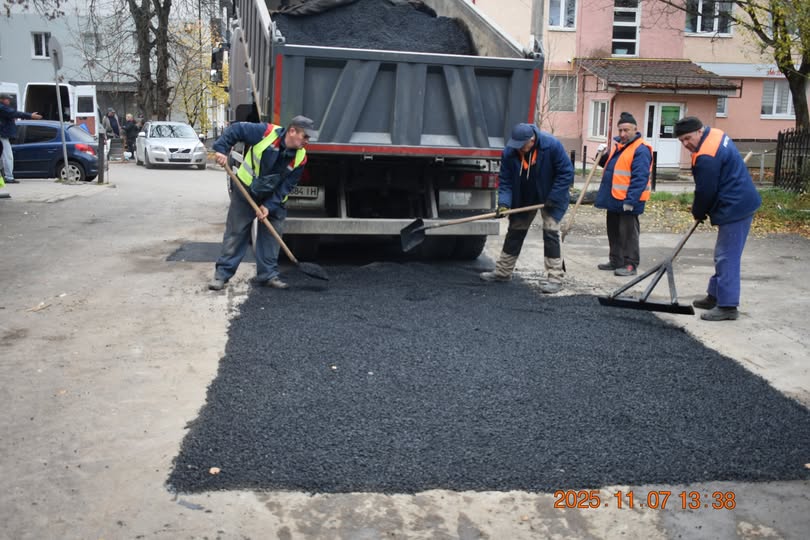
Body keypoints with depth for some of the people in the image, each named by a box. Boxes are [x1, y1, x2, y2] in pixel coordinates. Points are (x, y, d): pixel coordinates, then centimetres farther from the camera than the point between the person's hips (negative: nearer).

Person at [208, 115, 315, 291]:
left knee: (271, 234, 3)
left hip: (273, 198, 3)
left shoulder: (300, 157, -14)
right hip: (245, 191, -3)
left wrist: (269, 206, -18)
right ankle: (222, 273, 7)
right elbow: (235, 129, -15)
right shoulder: (266, 132, -24)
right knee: (235, 232, 0)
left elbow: (286, 186, -11)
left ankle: (268, 274, 14)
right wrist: (221, 149, -24)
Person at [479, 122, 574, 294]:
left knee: (550, 233, -12)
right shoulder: (509, 153, -20)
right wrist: (504, 202, -29)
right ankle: (503, 271, 23)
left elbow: (566, 172, -21)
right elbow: (505, 181, -13)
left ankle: (555, 278, -6)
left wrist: (553, 198, -23)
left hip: (549, 198, -4)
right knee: (515, 232, 10)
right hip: (523, 199, 4)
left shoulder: (552, 145, -28)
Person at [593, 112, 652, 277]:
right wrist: (603, 155, 6)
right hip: (613, 199, 9)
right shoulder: (619, 146, 14)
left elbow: (640, 178, -21)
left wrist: (630, 200, -25)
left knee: (628, 234, -2)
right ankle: (616, 261, 26)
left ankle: (631, 265, 6)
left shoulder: (641, 150, -15)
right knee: (613, 232, 15)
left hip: (628, 201, -9)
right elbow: (609, 165, 27)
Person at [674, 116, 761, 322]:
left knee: (727, 258, -7)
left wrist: (698, 213, 3)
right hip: (742, 202, 11)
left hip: (734, 208, -11)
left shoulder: (706, 157, -23)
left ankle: (727, 306, -2)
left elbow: (705, 191, -16)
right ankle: (715, 296, 27)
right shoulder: (716, 134, 10)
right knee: (723, 256, 17)